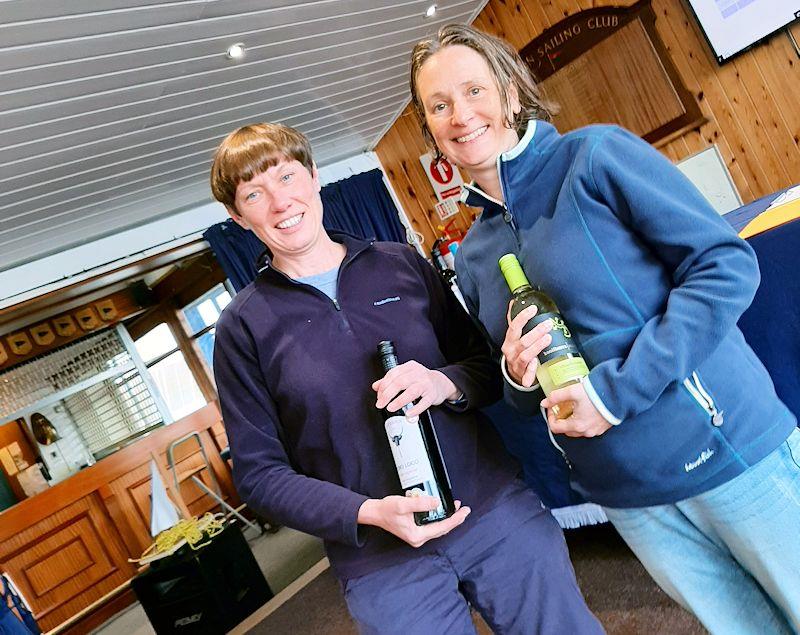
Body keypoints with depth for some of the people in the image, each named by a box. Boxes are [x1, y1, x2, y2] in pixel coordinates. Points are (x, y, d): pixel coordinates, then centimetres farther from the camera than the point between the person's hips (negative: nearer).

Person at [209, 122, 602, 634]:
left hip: (499, 513, 3)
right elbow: (258, 471, -3)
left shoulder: (402, 263, 2)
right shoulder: (243, 326, -3)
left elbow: (486, 362, 7)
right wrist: (368, 513, -17)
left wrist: (447, 384, -15)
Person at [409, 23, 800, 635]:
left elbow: (727, 264, -14)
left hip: (728, 448, -4)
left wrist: (618, 387, -20)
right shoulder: (472, 256, 7)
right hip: (626, 494, 4)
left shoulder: (596, 155, -9)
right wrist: (518, 374, -9)